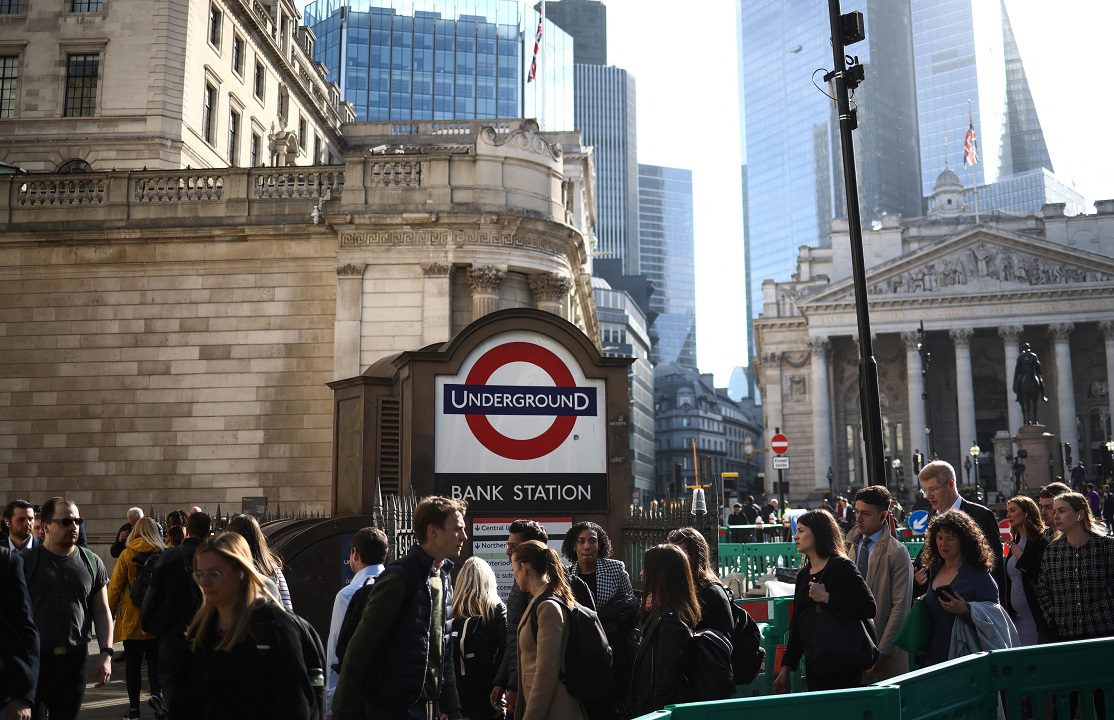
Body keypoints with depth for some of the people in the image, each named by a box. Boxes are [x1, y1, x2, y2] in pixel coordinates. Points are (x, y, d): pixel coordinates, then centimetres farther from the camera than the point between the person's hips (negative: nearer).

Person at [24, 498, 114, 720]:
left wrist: (106, 654, 1)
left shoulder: (92, 563, 6)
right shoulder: (26, 561, -2)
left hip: (75, 659, 2)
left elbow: (102, 612, 9)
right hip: (32, 658, -2)